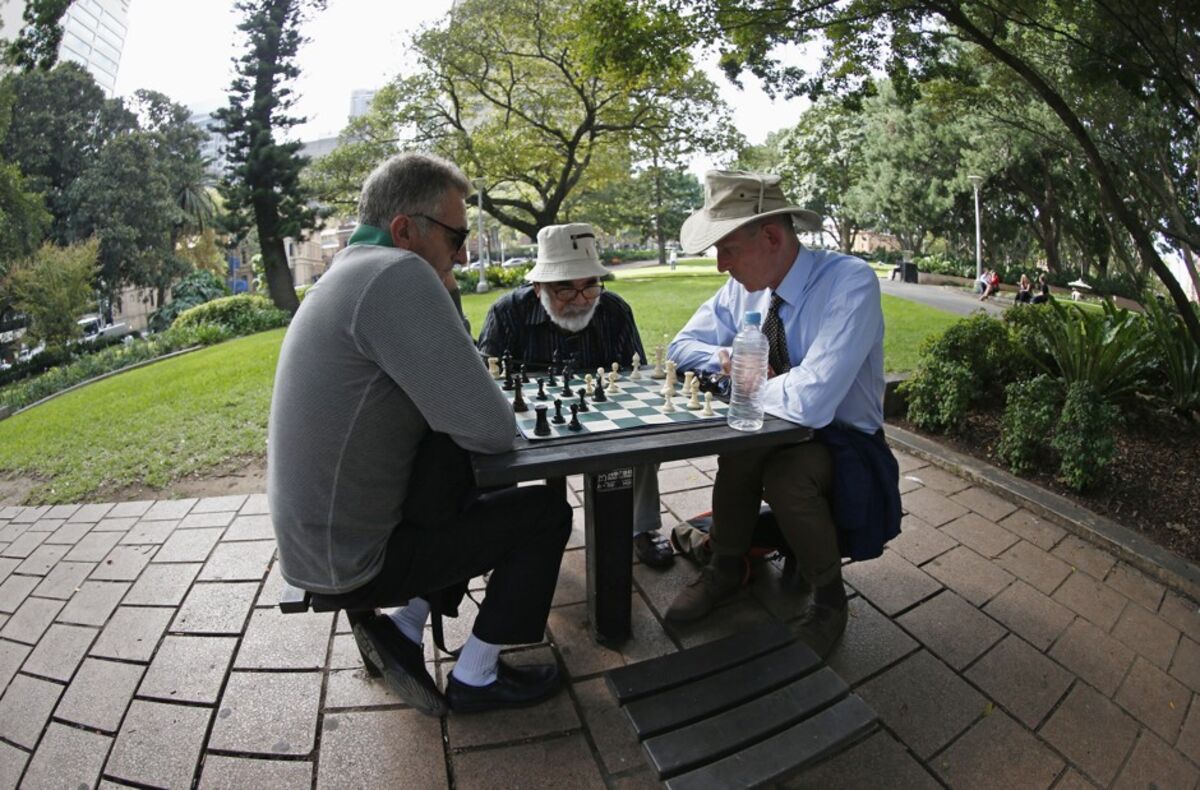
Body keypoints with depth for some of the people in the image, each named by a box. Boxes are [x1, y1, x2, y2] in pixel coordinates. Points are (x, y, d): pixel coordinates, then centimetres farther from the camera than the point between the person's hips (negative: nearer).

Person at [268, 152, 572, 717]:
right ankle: (475, 677, 14)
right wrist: (500, 413, -3)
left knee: (480, 493, 21)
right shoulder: (398, 274, -23)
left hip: (315, 539, 9)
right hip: (353, 560, -9)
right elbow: (490, 430, -26)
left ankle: (404, 627, 17)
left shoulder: (347, 274, 8)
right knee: (545, 512, 1)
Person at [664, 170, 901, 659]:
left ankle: (828, 601, -4)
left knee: (785, 470, -32)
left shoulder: (851, 282, -27)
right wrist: (726, 358, -16)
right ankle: (727, 567, 0)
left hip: (844, 442, -5)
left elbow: (810, 402, -39)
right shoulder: (744, 287, -7)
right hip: (772, 434, 5)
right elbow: (681, 347, 5)